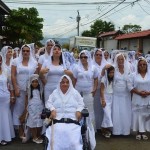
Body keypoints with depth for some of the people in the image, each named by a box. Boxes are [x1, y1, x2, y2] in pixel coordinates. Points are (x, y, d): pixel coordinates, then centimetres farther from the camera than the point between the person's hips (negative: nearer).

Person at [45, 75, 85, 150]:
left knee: (73, 137, -28)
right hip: (58, 119, 0)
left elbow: (81, 104, 16)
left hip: (73, 119, 0)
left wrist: (78, 111, -5)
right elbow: (48, 103, 15)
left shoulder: (75, 92, 19)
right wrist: (52, 109, -6)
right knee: (57, 132, -30)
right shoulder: (55, 92, 20)